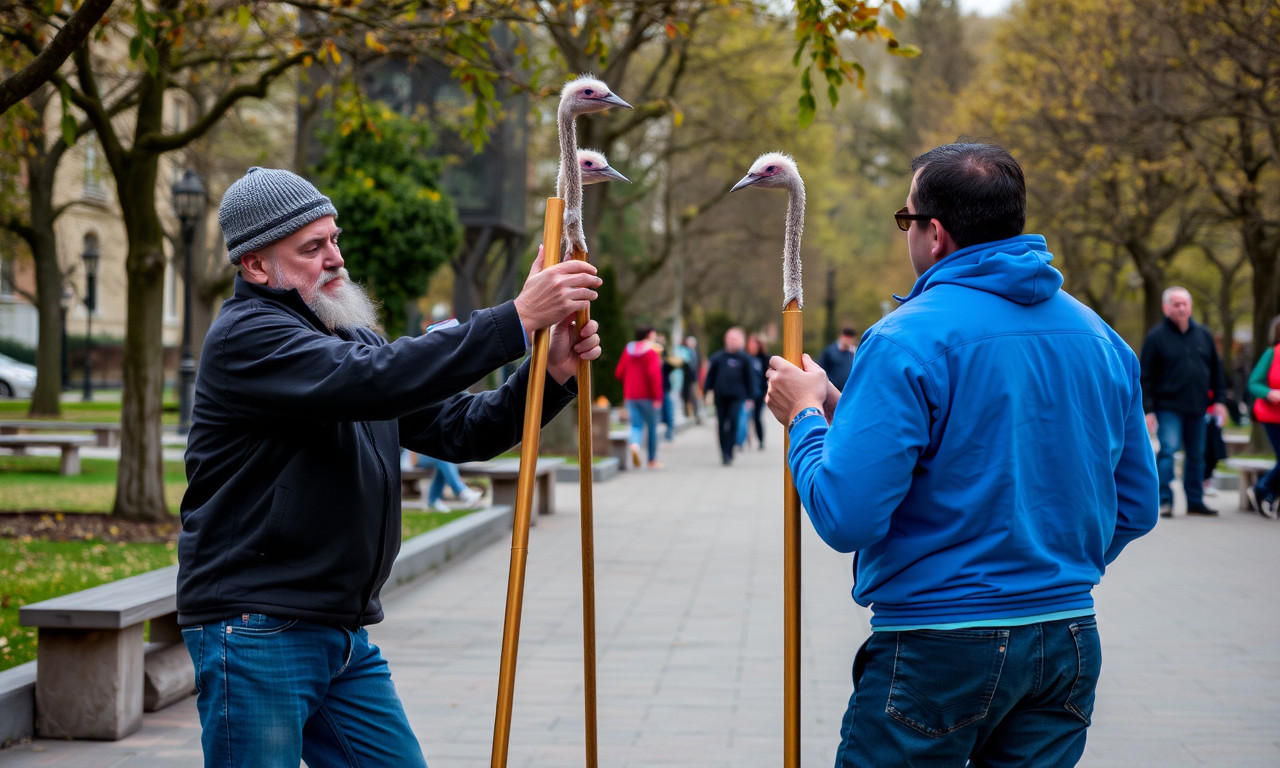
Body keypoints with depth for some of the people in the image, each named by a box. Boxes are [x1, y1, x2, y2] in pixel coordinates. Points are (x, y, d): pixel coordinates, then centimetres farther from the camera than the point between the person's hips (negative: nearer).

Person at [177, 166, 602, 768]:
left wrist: (551, 374, -7)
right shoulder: (246, 337, -11)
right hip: (256, 632, -8)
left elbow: (459, 428, 10)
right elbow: (375, 381, -28)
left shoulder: (352, 338, 17)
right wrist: (517, 320, -30)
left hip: (345, 637, 8)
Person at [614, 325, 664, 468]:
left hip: (630, 396, 4)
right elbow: (654, 374, -23)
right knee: (652, 426, 9)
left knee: (636, 425, 4)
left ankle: (634, 444, -29)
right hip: (647, 396, -4)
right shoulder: (652, 352, -10)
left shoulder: (628, 350, 8)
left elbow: (618, 373, 10)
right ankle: (652, 460, 15)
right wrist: (657, 396, -21)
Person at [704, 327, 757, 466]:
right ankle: (724, 454, 15)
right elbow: (710, 375, 11)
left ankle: (728, 453, -10)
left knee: (733, 423, -13)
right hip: (720, 396, 2)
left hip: (736, 396, -2)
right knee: (722, 425, 5)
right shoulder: (717, 357, 7)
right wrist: (709, 390, 2)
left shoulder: (744, 359, 4)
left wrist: (749, 397, 5)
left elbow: (748, 379, 7)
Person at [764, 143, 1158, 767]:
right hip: (1070, 642, 6)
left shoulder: (906, 341, -15)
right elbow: (1135, 509, 13)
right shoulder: (1101, 339, 6)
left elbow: (845, 517, -19)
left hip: (939, 646, -6)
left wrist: (806, 415, -2)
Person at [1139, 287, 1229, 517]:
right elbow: (1146, 376, -4)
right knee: (1168, 450, -14)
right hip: (1169, 406, -5)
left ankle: (1195, 501, 17)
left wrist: (1219, 400, 8)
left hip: (1197, 407, 5)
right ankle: (1164, 500, -8)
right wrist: (1148, 409, -9)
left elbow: (1216, 370, 16)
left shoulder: (1203, 335, 10)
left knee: (1196, 455, 9)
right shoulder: (1156, 337, -3)